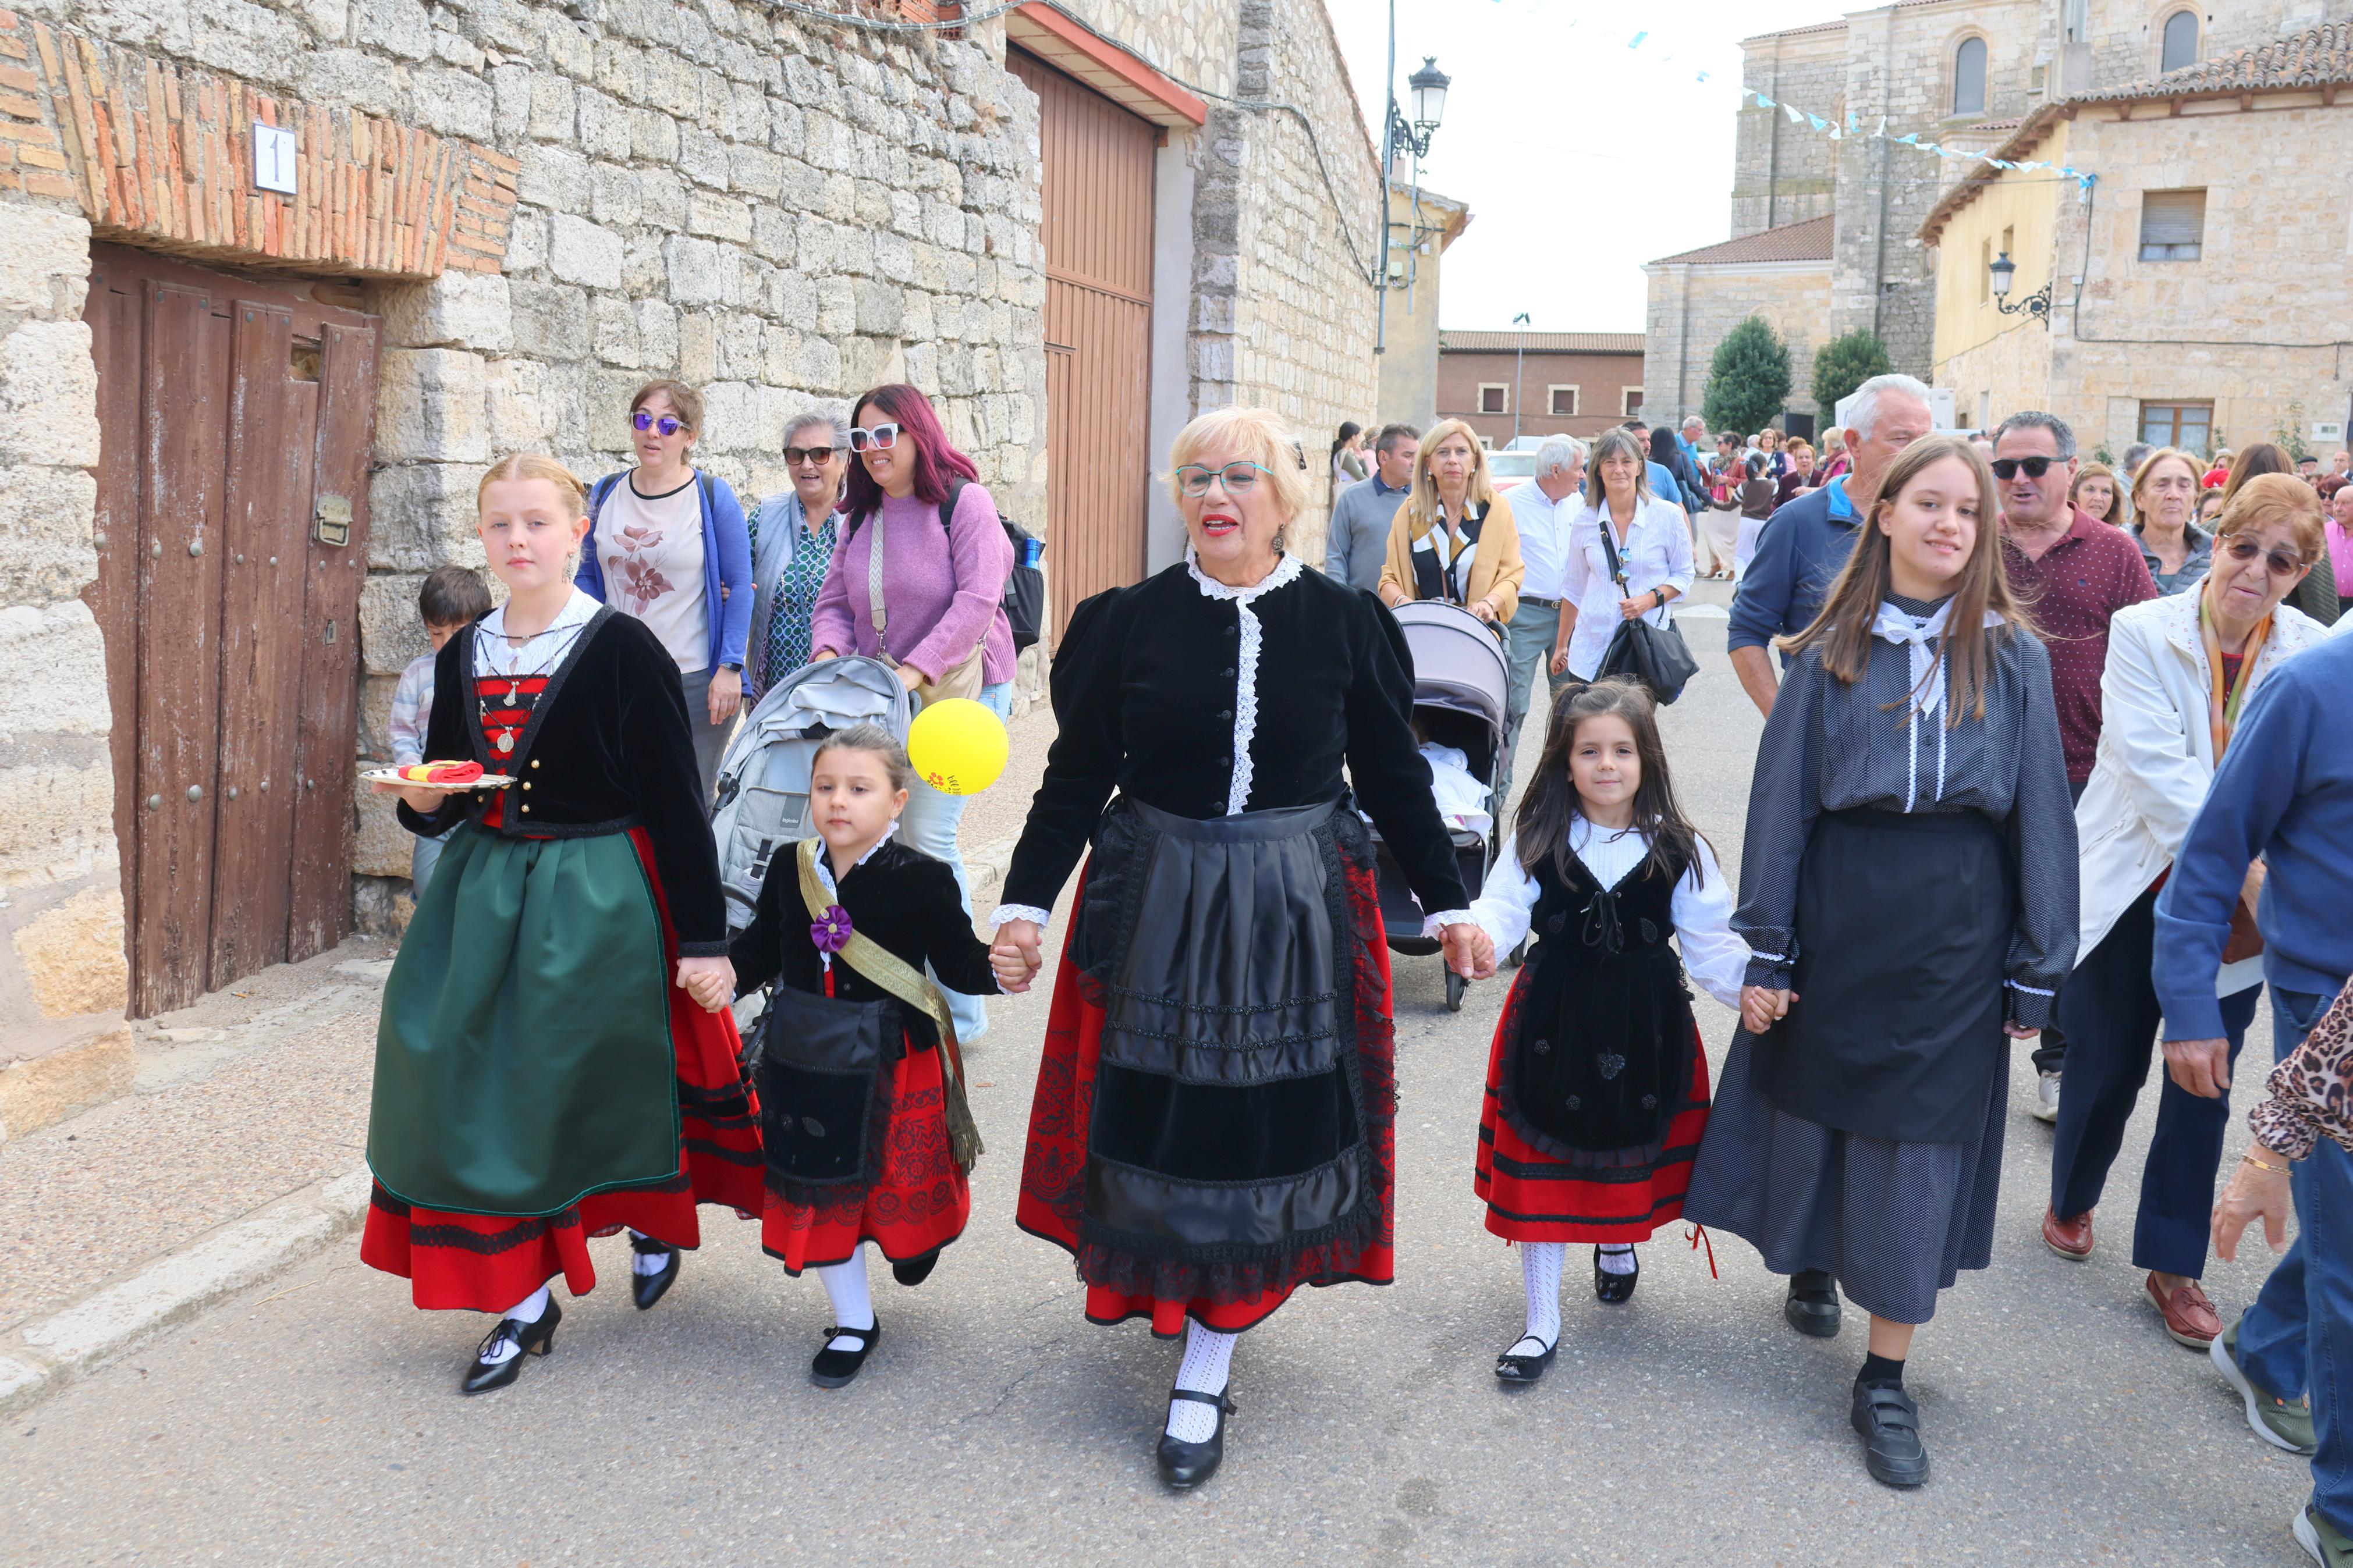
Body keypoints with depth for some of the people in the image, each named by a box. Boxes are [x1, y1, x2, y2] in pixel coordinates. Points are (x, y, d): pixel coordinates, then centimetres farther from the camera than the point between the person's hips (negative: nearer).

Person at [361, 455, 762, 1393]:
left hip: (600, 901, -5)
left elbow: (677, 803, -12)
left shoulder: (622, 649, -11)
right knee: (475, 1090, 2)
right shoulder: (463, 657, 6)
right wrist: (422, 799, -9)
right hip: (486, 895, 5)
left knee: (613, 1081, 6)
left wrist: (703, 939, -14)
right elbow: (442, 804, 16)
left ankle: (657, 1220, 38)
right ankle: (524, 1302, 15)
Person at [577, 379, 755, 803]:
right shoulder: (605, 494, 7)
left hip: (695, 680, -4)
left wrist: (730, 668, -10)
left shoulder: (713, 497, -5)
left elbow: (739, 586, -4)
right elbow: (588, 577, 14)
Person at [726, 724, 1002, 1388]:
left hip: (892, 1061, -3)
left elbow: (958, 961, -10)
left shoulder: (922, 880, -12)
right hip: (806, 1059, 4)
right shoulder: (791, 867, -1)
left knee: (902, 1180, 11)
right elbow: (761, 948, 6)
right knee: (818, 1192, 12)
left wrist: (997, 967, -30)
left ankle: (918, 1236, 50)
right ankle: (853, 1322, 30)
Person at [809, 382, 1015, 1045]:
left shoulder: (965, 501, -7)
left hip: (958, 687, -6)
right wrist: (831, 655, -9)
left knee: (928, 833, -12)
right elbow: (833, 602, 12)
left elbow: (976, 601, -16)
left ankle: (959, 1009, 0)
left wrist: (914, 670, -23)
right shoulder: (859, 516, 14)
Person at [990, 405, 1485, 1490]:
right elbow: (1077, 774, 2)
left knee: (1262, 1128, 3)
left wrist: (1448, 903, 7)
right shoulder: (1130, 622, -1)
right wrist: (1026, 902, -4)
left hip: (1296, 913, 0)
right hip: (1157, 907, 1)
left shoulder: (1343, 622, -1)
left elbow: (1394, 778, 6)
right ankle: (1182, 1300, 33)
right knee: (1158, 1121, 5)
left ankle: (1204, 1378, 15)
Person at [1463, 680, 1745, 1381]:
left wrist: (1752, 986, -18)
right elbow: (1500, 912, -11)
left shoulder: (1678, 849, -3)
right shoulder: (1536, 841, -4)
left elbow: (1711, 942, -2)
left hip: (1645, 1027, 1)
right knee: (1540, 1165, 3)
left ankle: (1619, 1243, 51)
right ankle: (1542, 1322, 16)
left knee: (1632, 1152, 15)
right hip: (1551, 1020, 0)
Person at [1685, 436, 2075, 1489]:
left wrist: (2036, 970, 1)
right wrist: (1766, 953, -3)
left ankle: (1885, 1382, 15)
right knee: (1819, 1102, 13)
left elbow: (2042, 812, 3)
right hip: (1838, 913, 1)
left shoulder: (2012, 654, 1)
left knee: (1921, 1140, 4)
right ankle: (1813, 1264, 44)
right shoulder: (1833, 649, 1)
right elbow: (1781, 798, 0)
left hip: (1955, 928, 0)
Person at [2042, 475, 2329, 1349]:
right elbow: (2159, 768, -19)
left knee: (2204, 1083, 9)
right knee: (2106, 1065, 11)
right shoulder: (2143, 633, -10)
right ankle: (2071, 1201, 39)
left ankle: (2172, 1264, 25)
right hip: (2133, 891, -2)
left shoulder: (2314, 657, -4)